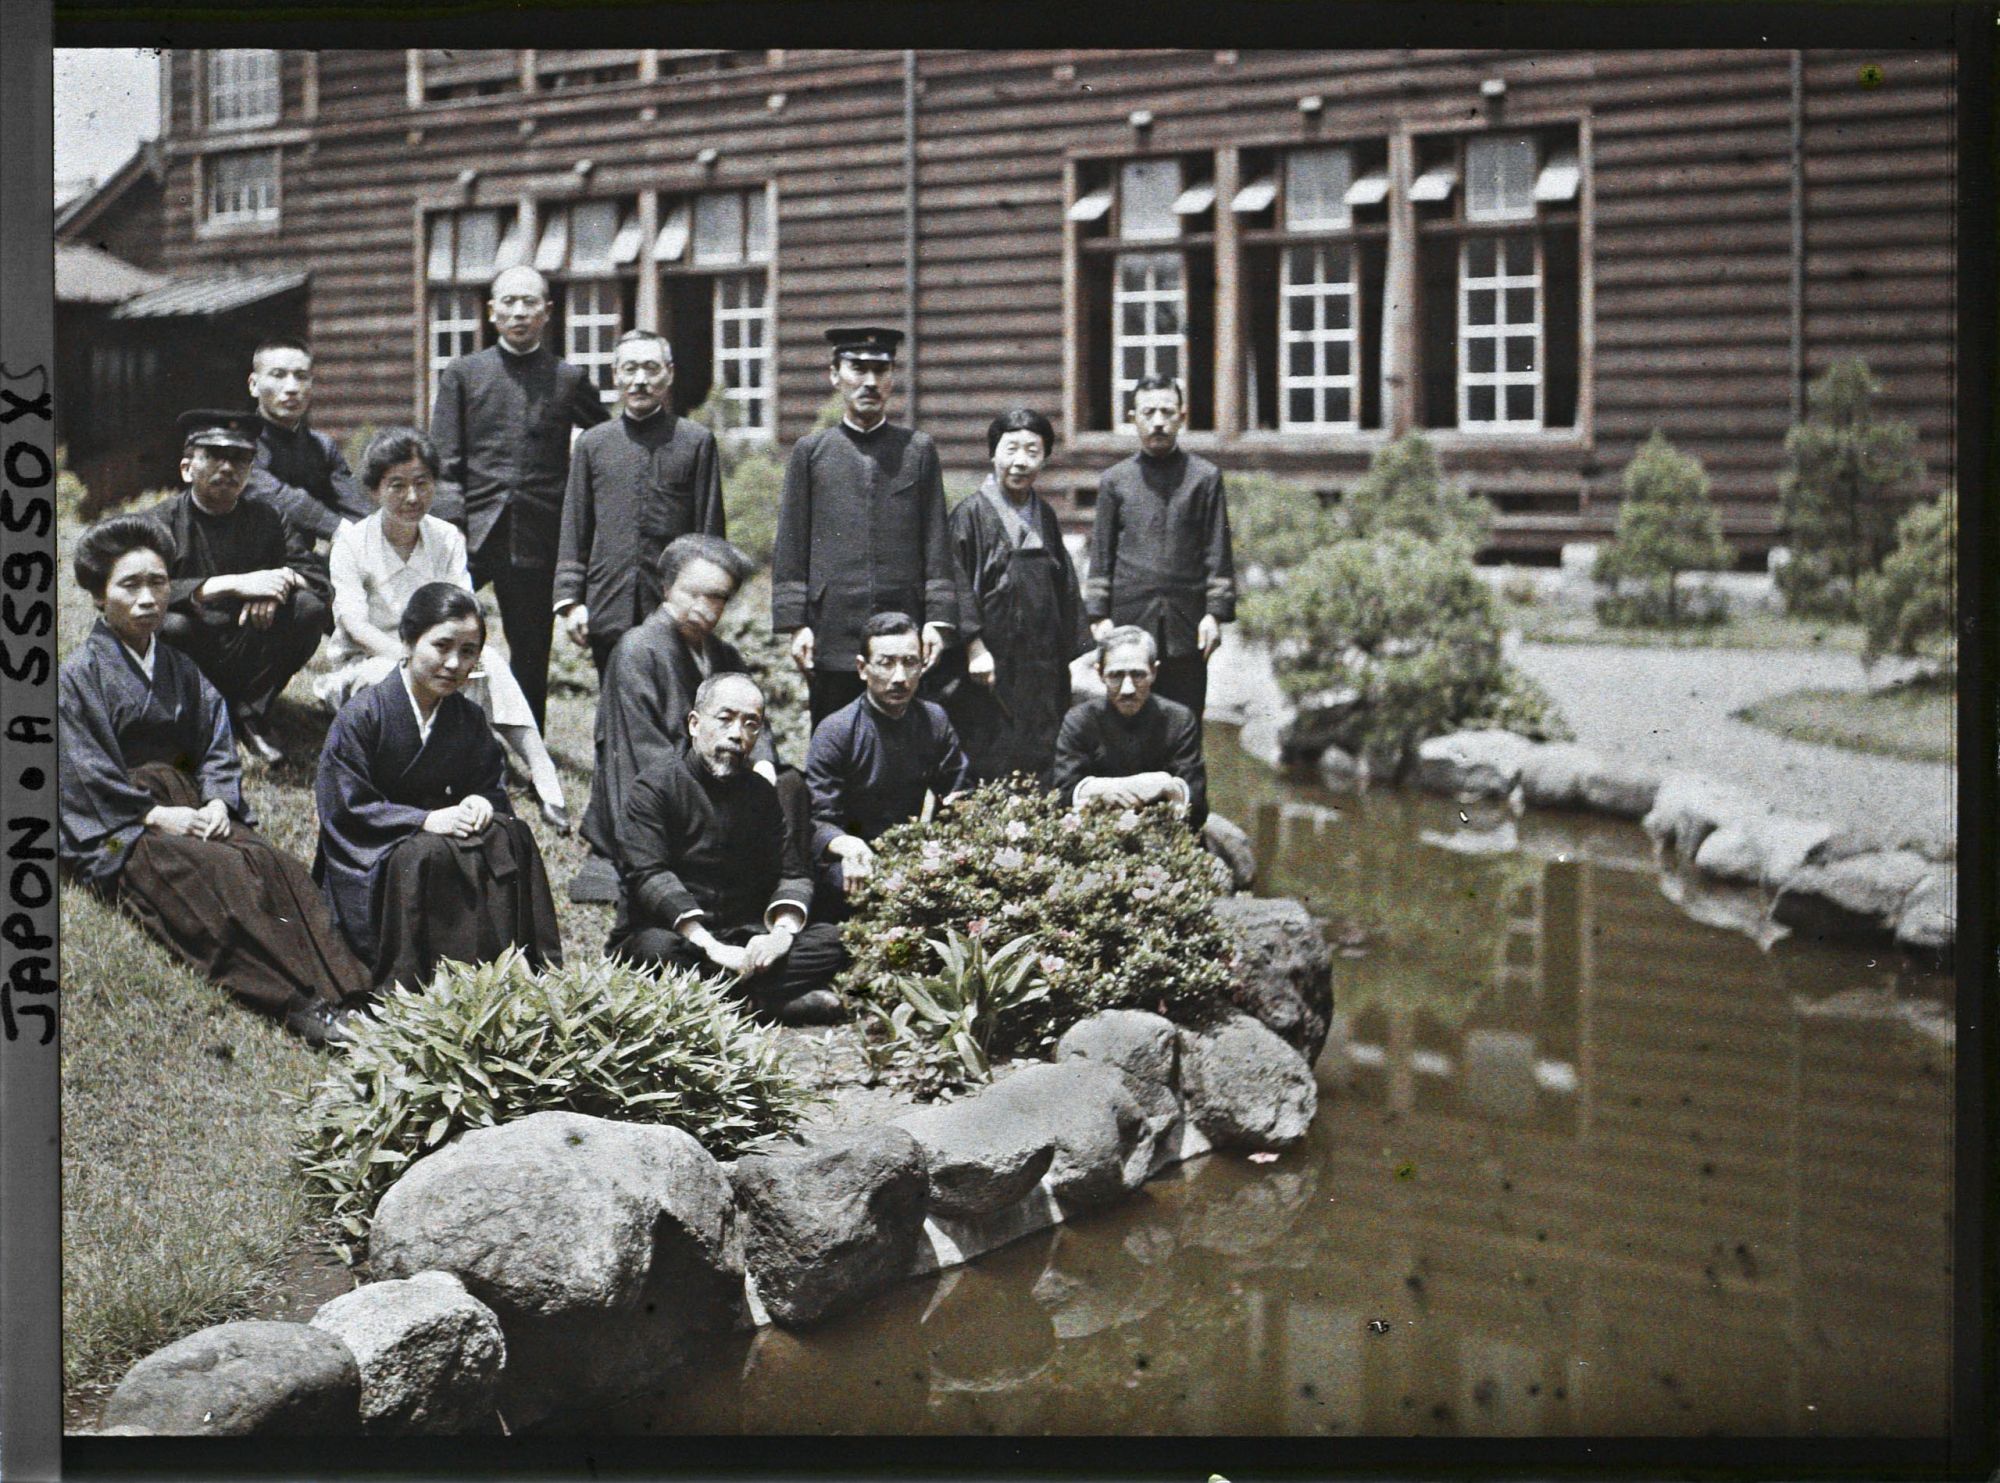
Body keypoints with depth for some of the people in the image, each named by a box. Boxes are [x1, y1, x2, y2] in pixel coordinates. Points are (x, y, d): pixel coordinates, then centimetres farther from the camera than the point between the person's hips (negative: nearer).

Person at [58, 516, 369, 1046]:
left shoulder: (181, 672, 17)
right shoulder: (78, 677, -2)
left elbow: (216, 744, 12)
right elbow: (84, 774, -10)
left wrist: (216, 803, -8)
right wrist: (157, 816, -18)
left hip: (189, 809, 5)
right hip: (116, 832, -5)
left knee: (276, 864, -25)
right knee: (226, 873, -33)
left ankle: (341, 996, -39)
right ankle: (300, 1006, -42)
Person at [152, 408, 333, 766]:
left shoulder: (265, 519, 9)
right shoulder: (161, 522, -4)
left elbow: (316, 572, 2)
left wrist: (281, 580, -23)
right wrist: (235, 584, -29)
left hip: (249, 660, 3)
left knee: (309, 608, -18)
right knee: (172, 626, -35)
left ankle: (250, 711, -6)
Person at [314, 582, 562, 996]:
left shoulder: (468, 720, 4)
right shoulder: (360, 716, -13)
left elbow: (494, 785, 10)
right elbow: (345, 809, -16)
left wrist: (481, 801, -16)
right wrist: (425, 821, -24)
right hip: (369, 860, -5)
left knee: (510, 837, -21)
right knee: (428, 855, -36)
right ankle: (414, 987, -30)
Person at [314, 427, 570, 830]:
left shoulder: (447, 539, 4)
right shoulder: (351, 544, -7)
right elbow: (355, 625, -19)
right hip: (362, 669, -2)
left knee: (489, 663, -28)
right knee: (389, 675, -38)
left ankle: (548, 788, -39)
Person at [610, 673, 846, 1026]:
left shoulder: (761, 793, 12)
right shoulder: (656, 786, -6)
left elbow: (794, 873, 7)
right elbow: (650, 877, -18)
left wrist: (782, 931, -17)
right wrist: (711, 947, -28)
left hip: (743, 939, 5)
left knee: (830, 940, -16)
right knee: (659, 949, -39)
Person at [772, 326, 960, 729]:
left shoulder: (919, 449, 10)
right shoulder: (811, 451, 8)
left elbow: (937, 544, 7)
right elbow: (790, 548, 6)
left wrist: (938, 620, -1)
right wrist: (795, 623, -2)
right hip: (832, 636, 0)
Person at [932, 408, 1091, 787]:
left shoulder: (1044, 517, 12)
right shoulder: (971, 513, -5)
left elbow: (1063, 585, 17)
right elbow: (958, 585, -10)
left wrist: (1070, 650, 12)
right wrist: (974, 647, -17)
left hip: (1041, 666, 5)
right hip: (991, 667, -5)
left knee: (1040, 763, 4)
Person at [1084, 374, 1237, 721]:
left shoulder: (1205, 477, 7)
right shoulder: (1114, 480, 10)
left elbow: (1218, 553, 5)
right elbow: (1101, 555, 9)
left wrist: (1216, 613, -3)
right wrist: (1099, 615, 0)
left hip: (1187, 627, -1)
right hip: (1130, 622, 1)